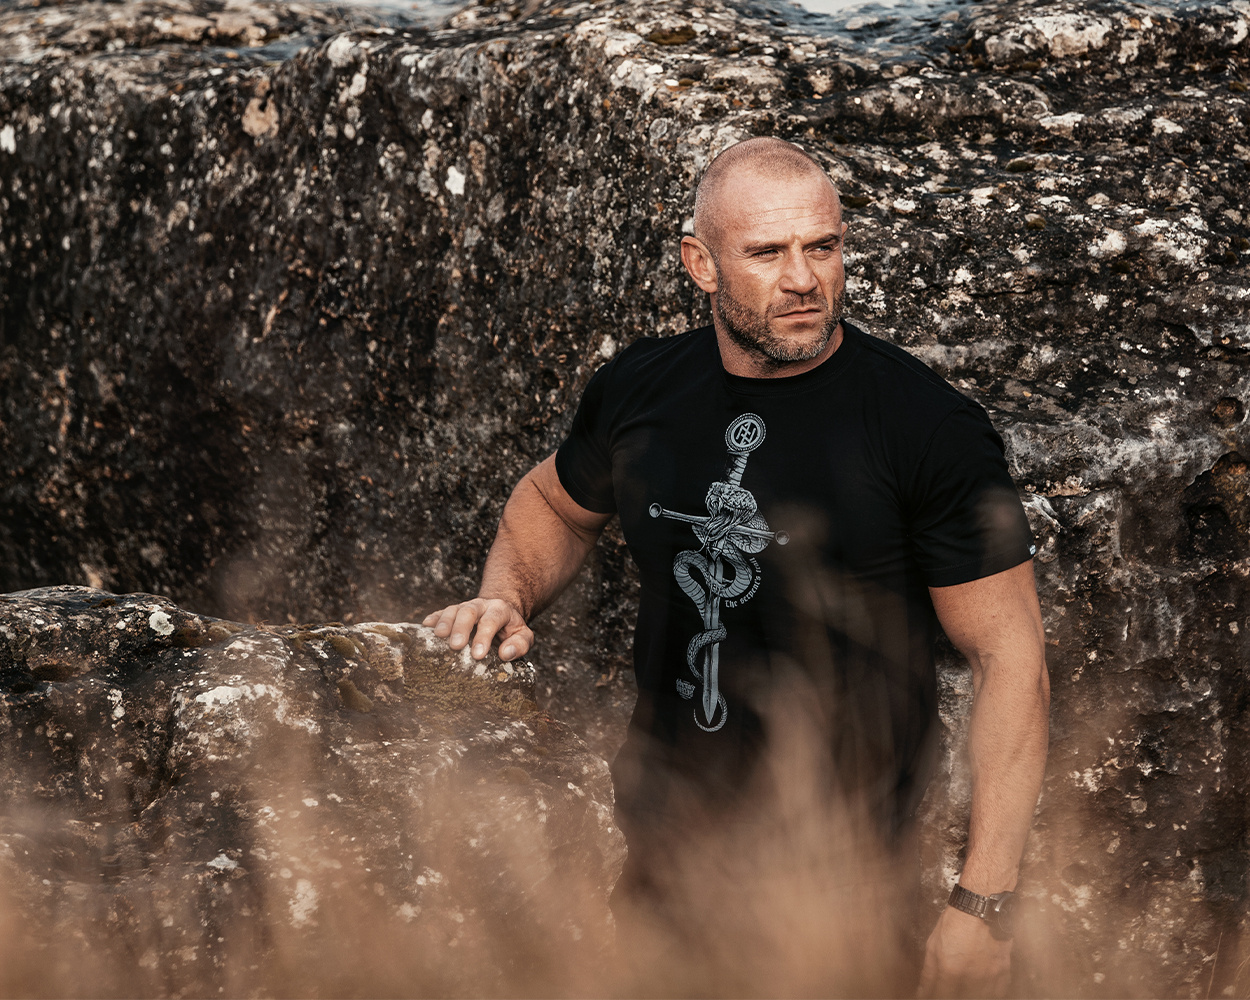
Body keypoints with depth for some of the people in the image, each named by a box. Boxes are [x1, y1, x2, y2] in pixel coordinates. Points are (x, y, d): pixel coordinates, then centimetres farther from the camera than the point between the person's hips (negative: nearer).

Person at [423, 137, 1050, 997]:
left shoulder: (930, 430, -16)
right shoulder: (640, 391, -2)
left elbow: (1010, 660, -15)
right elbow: (556, 501, 20)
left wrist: (982, 905, -21)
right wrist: (507, 598, -2)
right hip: (660, 828, 5)